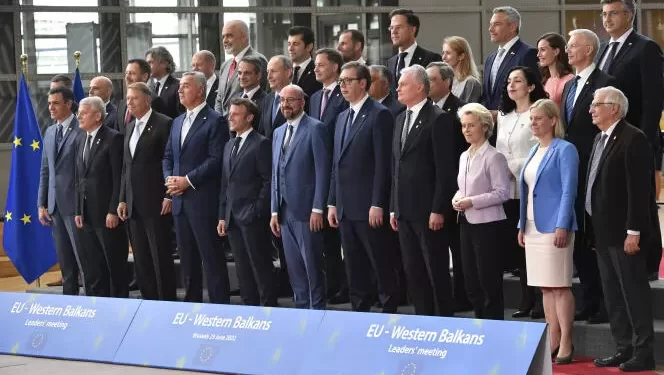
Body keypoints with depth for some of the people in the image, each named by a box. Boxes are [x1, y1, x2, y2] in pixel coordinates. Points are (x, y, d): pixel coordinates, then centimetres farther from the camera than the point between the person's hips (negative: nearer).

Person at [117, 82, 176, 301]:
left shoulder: (164, 124, -6)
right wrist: (122, 199, 13)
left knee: (161, 258, -4)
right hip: (133, 205, 7)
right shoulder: (131, 127, 17)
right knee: (141, 260, 8)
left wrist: (169, 197, -15)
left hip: (156, 202, -7)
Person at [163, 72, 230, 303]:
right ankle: (192, 301, 18)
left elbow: (215, 160, -14)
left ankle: (219, 304, -3)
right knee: (187, 257, 11)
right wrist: (169, 178, 0)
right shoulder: (178, 122, 18)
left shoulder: (215, 121, -6)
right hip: (179, 200, 8)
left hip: (203, 199, -7)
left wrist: (188, 180, -16)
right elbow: (168, 157, 20)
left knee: (211, 256, -6)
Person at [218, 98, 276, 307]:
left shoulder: (261, 144, -5)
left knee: (261, 266, -5)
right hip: (233, 217, 8)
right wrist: (223, 215, 14)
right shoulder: (229, 146, 19)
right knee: (243, 270, 9)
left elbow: (268, 180, -10)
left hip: (253, 217, -8)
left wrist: (258, 210, -15)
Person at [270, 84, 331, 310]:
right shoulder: (279, 132, 17)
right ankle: (301, 308, 15)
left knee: (312, 264, -3)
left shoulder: (315, 128, -6)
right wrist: (274, 211, 12)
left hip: (306, 209, -7)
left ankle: (317, 310, 3)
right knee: (294, 267, 9)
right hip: (285, 211, 7)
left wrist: (318, 209, -15)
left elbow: (322, 170, -10)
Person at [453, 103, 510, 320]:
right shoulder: (464, 157, 13)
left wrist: (472, 202, -19)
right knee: (471, 283, 11)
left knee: (489, 282, -4)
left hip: (487, 224, -8)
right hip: (466, 223, 8)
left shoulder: (494, 157, -11)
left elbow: (502, 192, -15)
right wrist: (457, 199, 0)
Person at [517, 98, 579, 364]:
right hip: (533, 227, 8)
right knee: (546, 288, 9)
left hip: (554, 227, -8)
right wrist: (522, 226, 14)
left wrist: (562, 227, -19)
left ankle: (565, 344, -5)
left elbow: (568, 190, -12)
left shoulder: (564, 150, -6)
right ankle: (552, 342, 13)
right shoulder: (534, 151, 16)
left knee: (560, 286, -7)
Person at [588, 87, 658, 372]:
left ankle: (644, 353, 1)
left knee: (634, 292, -4)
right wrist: (597, 229, 14)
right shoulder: (601, 139, 15)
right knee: (613, 294, 12)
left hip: (625, 232, -9)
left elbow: (639, 188, -19)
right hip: (605, 231, 9)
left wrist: (633, 231, -22)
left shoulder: (633, 139, -14)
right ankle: (624, 349, 18)